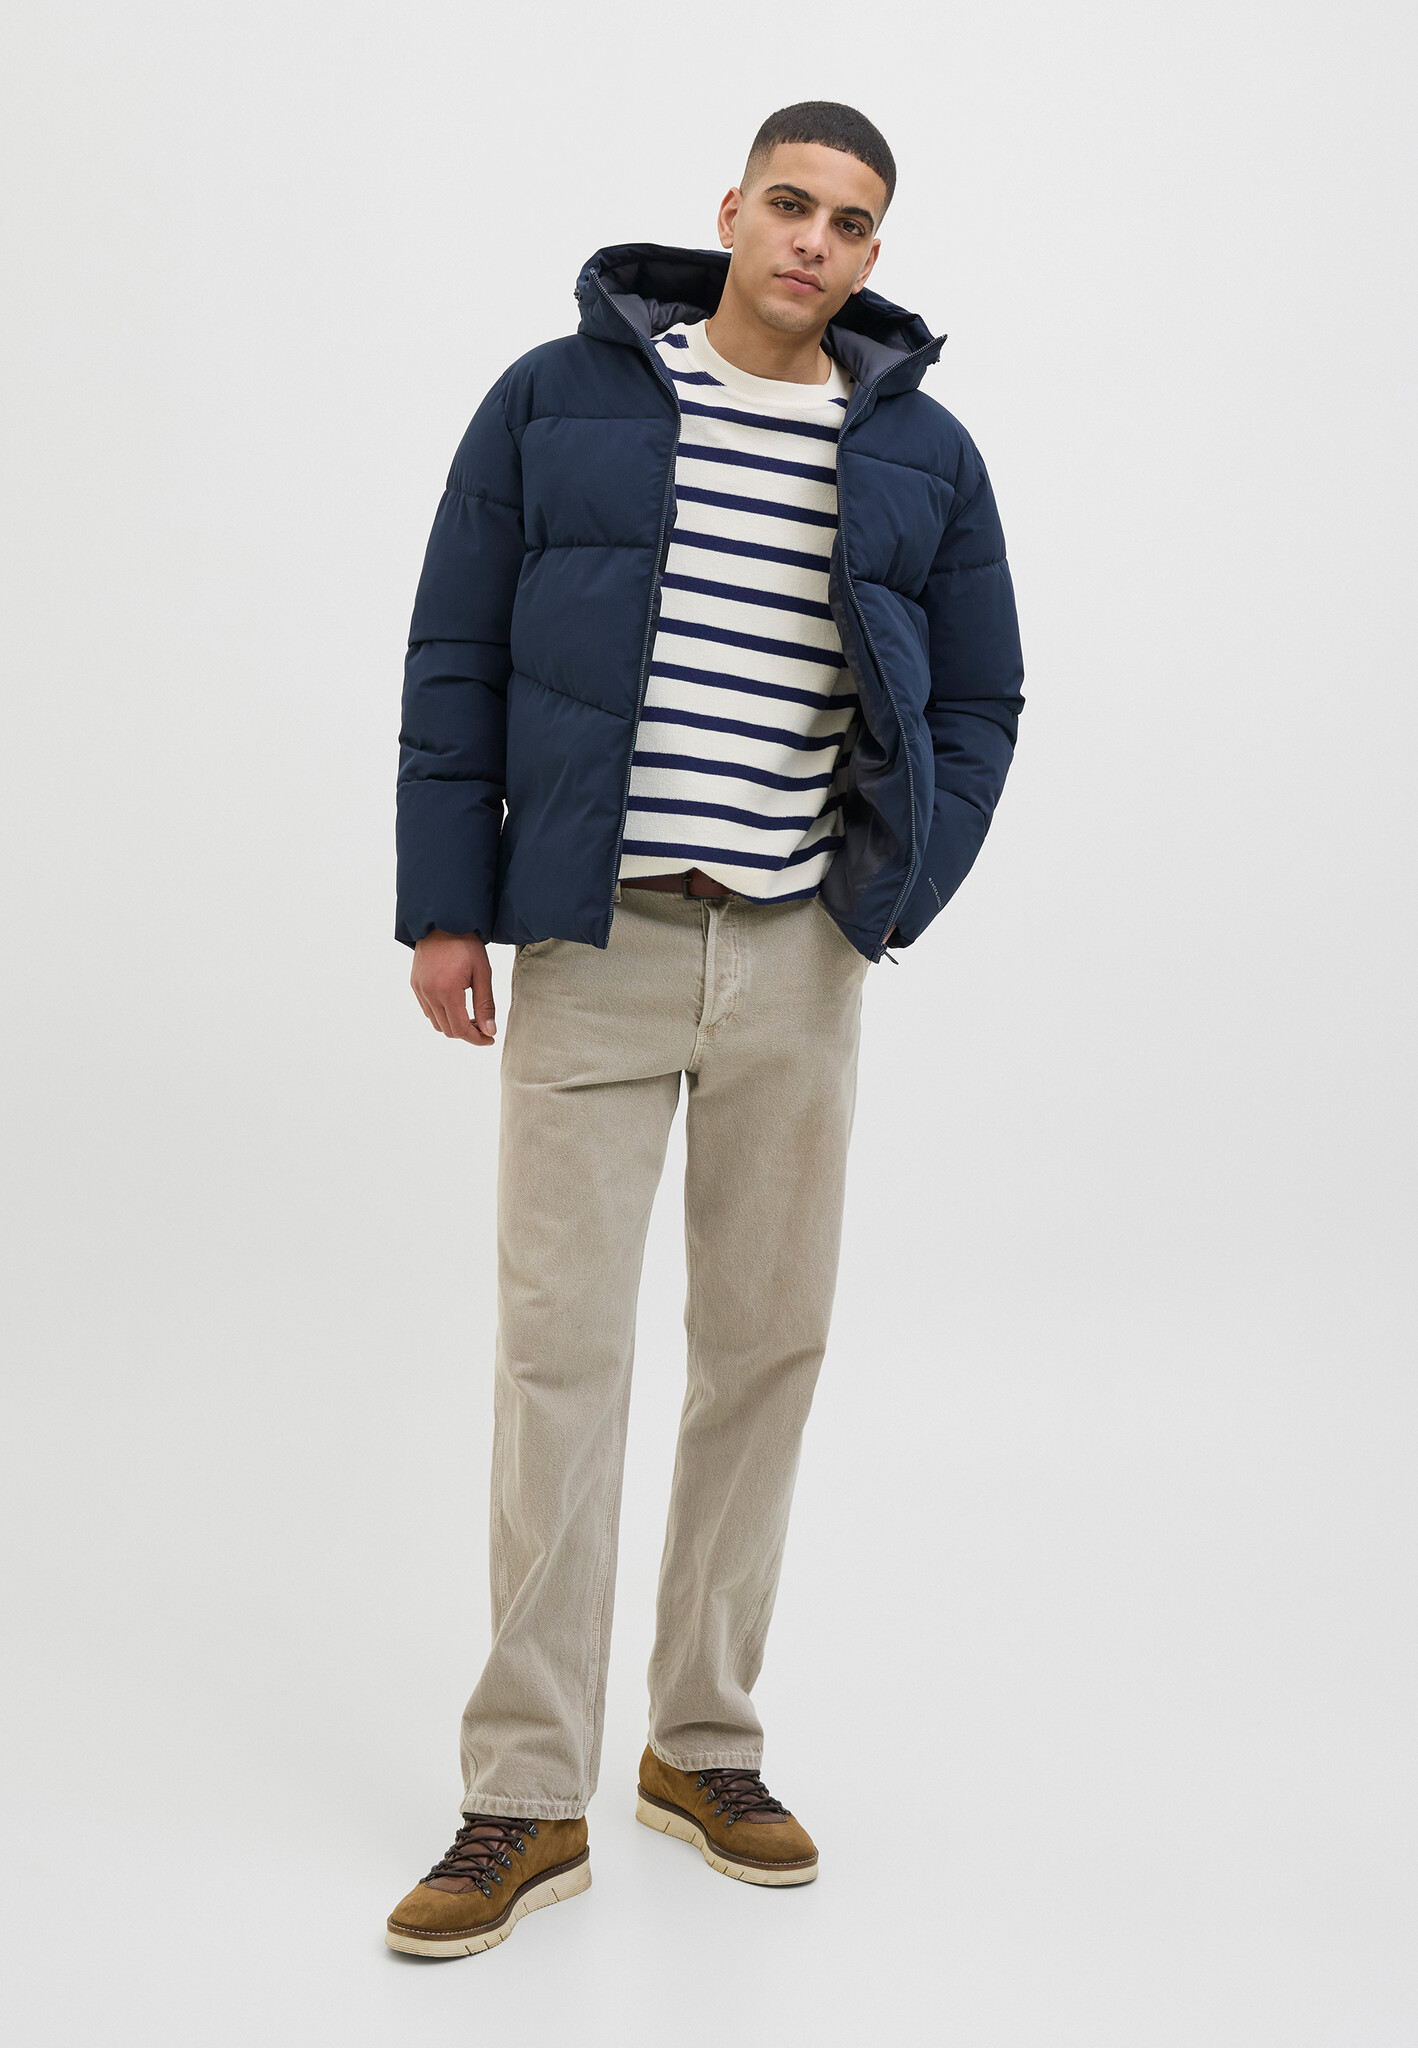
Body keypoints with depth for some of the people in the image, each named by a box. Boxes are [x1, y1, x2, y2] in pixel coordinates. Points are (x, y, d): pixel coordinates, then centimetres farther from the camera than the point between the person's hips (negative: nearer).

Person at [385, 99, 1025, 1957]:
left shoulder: (923, 453, 7)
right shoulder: (557, 399, 1)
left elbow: (980, 701, 12)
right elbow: (458, 662, 2)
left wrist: (900, 894, -1)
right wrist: (445, 907, -4)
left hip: (799, 962, 3)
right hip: (592, 950, -2)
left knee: (769, 1345, 7)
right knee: (559, 1348, -3)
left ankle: (705, 1746, 23)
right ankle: (526, 1803, 5)